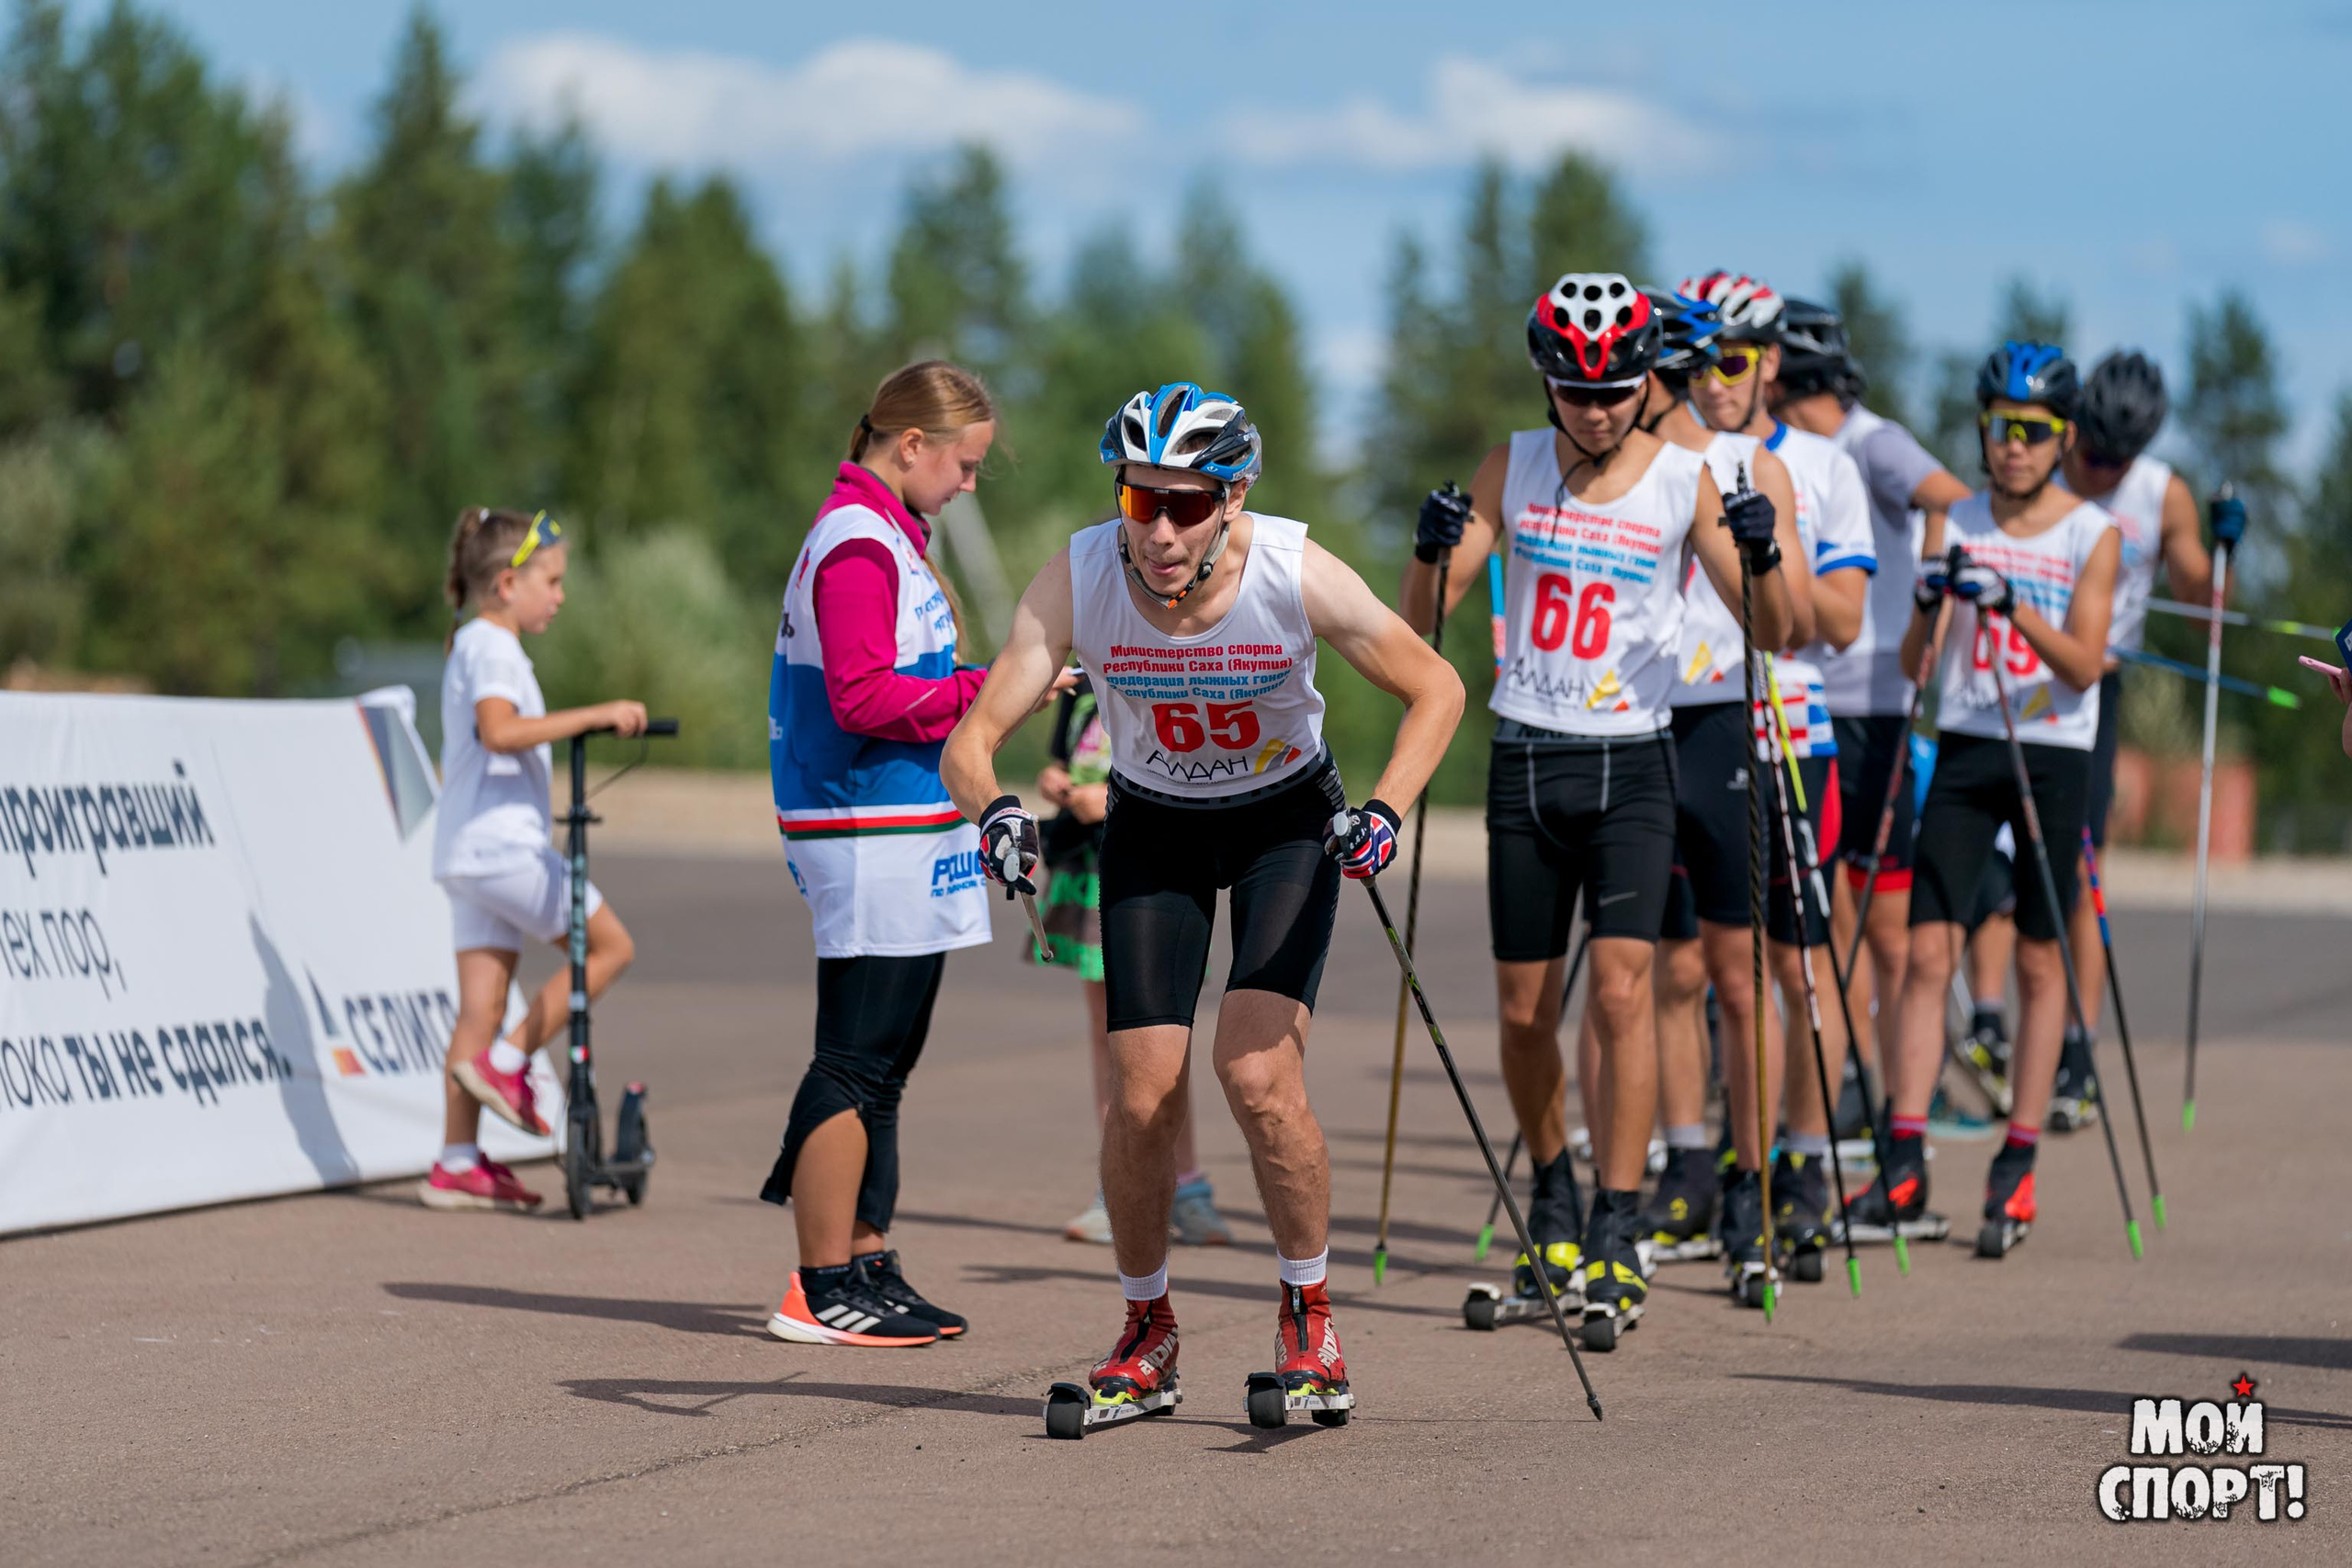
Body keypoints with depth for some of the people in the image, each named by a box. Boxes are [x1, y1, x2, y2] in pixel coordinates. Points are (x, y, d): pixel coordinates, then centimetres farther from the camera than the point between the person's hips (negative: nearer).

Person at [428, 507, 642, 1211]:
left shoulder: (470, 645, 22)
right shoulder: (492, 648, -11)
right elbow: (499, 729, -29)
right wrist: (595, 716, -30)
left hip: (468, 853, 10)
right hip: (504, 844, -10)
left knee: (480, 1007, 7)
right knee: (610, 945, -2)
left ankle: (458, 1165, 5)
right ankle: (506, 1063, -4)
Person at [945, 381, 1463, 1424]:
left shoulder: (1296, 575, -28)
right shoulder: (1078, 579, -26)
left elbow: (1434, 690, -15)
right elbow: (974, 732, -25)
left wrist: (1383, 811, -30)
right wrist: (991, 809, -47)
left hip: (1286, 820, -2)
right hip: (1154, 829, 2)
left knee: (1256, 1072, -19)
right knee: (1144, 1094, -6)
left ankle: (1309, 1317, 1)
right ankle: (1147, 1331, 16)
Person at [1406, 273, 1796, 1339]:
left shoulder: (1685, 482, -3)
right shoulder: (1514, 468, 3)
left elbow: (1774, 633, -2)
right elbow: (1421, 619, 2)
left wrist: (1762, 554, -22)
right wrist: (1432, 551, -19)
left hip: (1631, 762, -3)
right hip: (1525, 762, 3)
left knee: (1620, 990, -16)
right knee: (1524, 1012, 7)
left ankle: (1616, 1237, -14)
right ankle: (1553, 1197, 30)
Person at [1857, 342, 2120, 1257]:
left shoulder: (2092, 536, -1)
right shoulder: (1957, 525, 6)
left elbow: (2084, 666, -11)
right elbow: (1913, 660, 1)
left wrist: (2015, 607, -26)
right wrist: (1930, 608, -21)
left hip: (2054, 758, -2)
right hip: (1964, 748, 2)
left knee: (2039, 961, 1)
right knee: (1927, 952, -6)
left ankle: (2017, 1169, 7)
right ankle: (1904, 1172, -8)